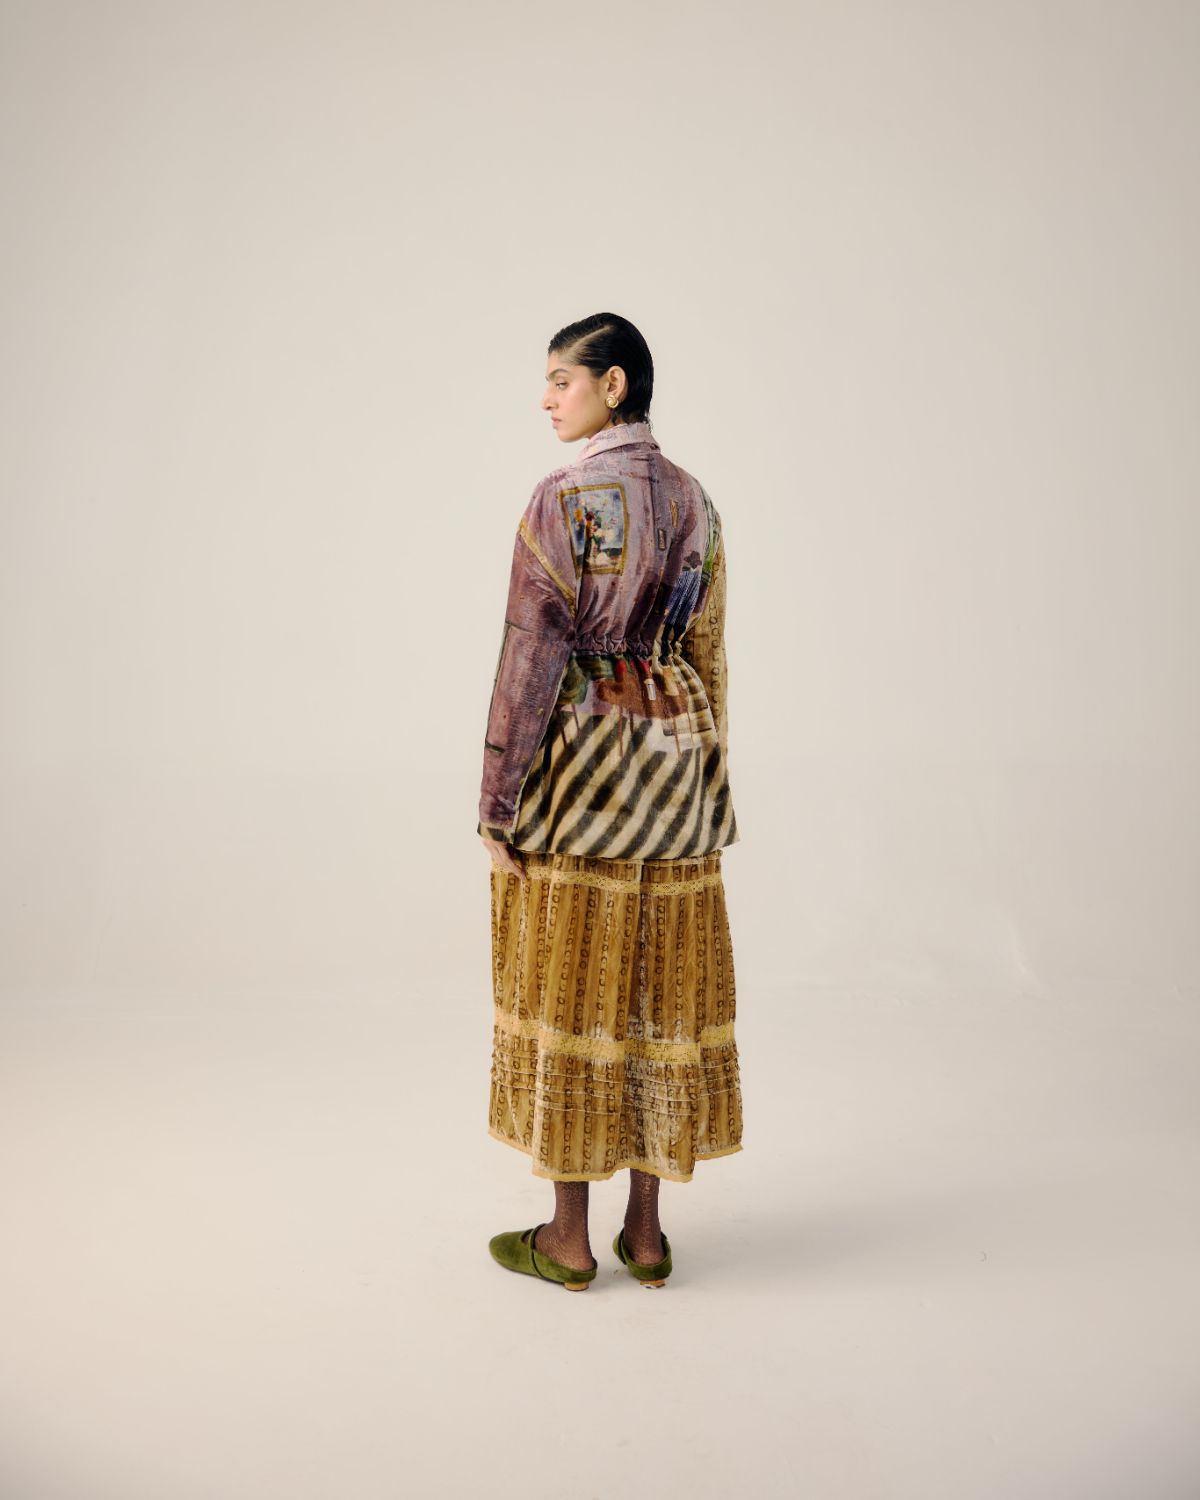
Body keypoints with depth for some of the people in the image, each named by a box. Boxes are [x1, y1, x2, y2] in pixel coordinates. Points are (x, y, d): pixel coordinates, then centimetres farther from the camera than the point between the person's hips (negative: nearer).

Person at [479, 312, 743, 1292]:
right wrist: (706, 792, 16)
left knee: (570, 983, 4)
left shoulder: (565, 497, -13)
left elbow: (534, 657, -15)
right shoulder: (693, 500, 8)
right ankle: (647, 1231, 20)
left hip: (578, 760, -6)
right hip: (671, 759, 6)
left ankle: (567, 1238, 15)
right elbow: (706, 656, 10)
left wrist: (498, 799, -10)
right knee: (660, 988, 11)